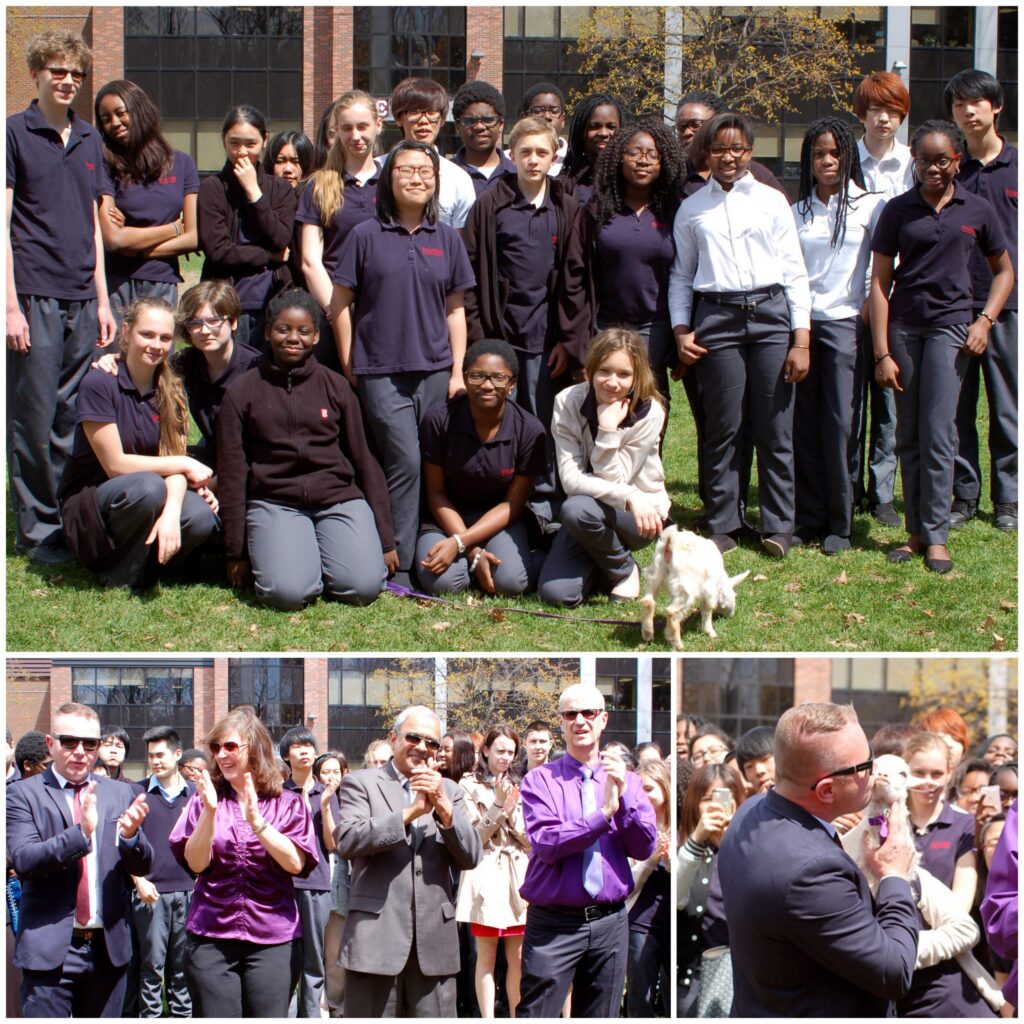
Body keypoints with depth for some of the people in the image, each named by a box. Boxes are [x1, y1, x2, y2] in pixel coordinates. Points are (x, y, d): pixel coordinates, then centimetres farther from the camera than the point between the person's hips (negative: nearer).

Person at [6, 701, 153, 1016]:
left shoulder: (121, 794, 9)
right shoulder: (23, 795, -1)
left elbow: (143, 866, 7)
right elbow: (23, 861, -14)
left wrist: (131, 835, -15)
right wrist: (80, 831, -27)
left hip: (109, 947, 4)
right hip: (50, 950, -4)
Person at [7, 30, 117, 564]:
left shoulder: (89, 141, 14)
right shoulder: (16, 133, -3)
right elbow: (5, 224, -7)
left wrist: (102, 300, 14)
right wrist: (12, 305, -13)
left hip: (81, 300, 6)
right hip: (35, 298, -5)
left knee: (70, 419, 10)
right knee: (34, 420, -2)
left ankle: (67, 518, 18)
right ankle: (36, 530, 6)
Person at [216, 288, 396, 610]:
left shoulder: (334, 386, 7)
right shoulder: (242, 392, 3)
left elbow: (363, 460, 11)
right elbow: (232, 474, 5)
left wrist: (385, 540, 8)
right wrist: (236, 553, 3)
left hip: (339, 498, 2)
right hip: (274, 502, -1)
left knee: (364, 588, -21)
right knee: (287, 592, -27)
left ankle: (321, 554, 11)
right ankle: (295, 554, 9)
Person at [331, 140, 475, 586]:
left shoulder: (446, 239, 10)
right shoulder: (366, 236, 1)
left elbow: (455, 310, 12)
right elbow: (340, 305, 4)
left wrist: (458, 371, 6)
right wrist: (349, 367, 0)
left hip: (434, 372, 3)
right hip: (381, 372, -3)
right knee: (405, 462, -12)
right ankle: (397, 565, -5)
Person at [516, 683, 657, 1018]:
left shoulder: (626, 782, 10)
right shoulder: (540, 780, -1)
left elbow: (644, 848, 1)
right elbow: (546, 844, -14)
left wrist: (624, 797, -12)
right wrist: (604, 814, -18)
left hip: (610, 923, 3)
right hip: (553, 925, -3)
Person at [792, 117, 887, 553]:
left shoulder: (869, 205, 2)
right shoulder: (796, 212, 13)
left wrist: (873, 304, -7)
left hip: (845, 322, -3)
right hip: (800, 322, 3)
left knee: (839, 423, -6)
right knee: (804, 424, 1)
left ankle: (840, 524, 1)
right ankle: (810, 518, 8)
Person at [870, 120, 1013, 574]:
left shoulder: (976, 211, 3)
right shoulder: (898, 210, 3)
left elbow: (1004, 270, 15)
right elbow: (879, 282, 2)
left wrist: (984, 320, -1)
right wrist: (882, 352, -4)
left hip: (949, 326, -2)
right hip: (902, 327, 2)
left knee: (937, 435, -6)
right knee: (908, 437, 6)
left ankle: (936, 535, 0)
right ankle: (915, 531, 14)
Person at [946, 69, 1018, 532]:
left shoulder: (1016, 167, 3)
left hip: (1008, 305, -1)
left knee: (1007, 407, 3)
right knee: (955, 406, 4)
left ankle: (1007, 498, 12)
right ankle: (963, 494, 13)